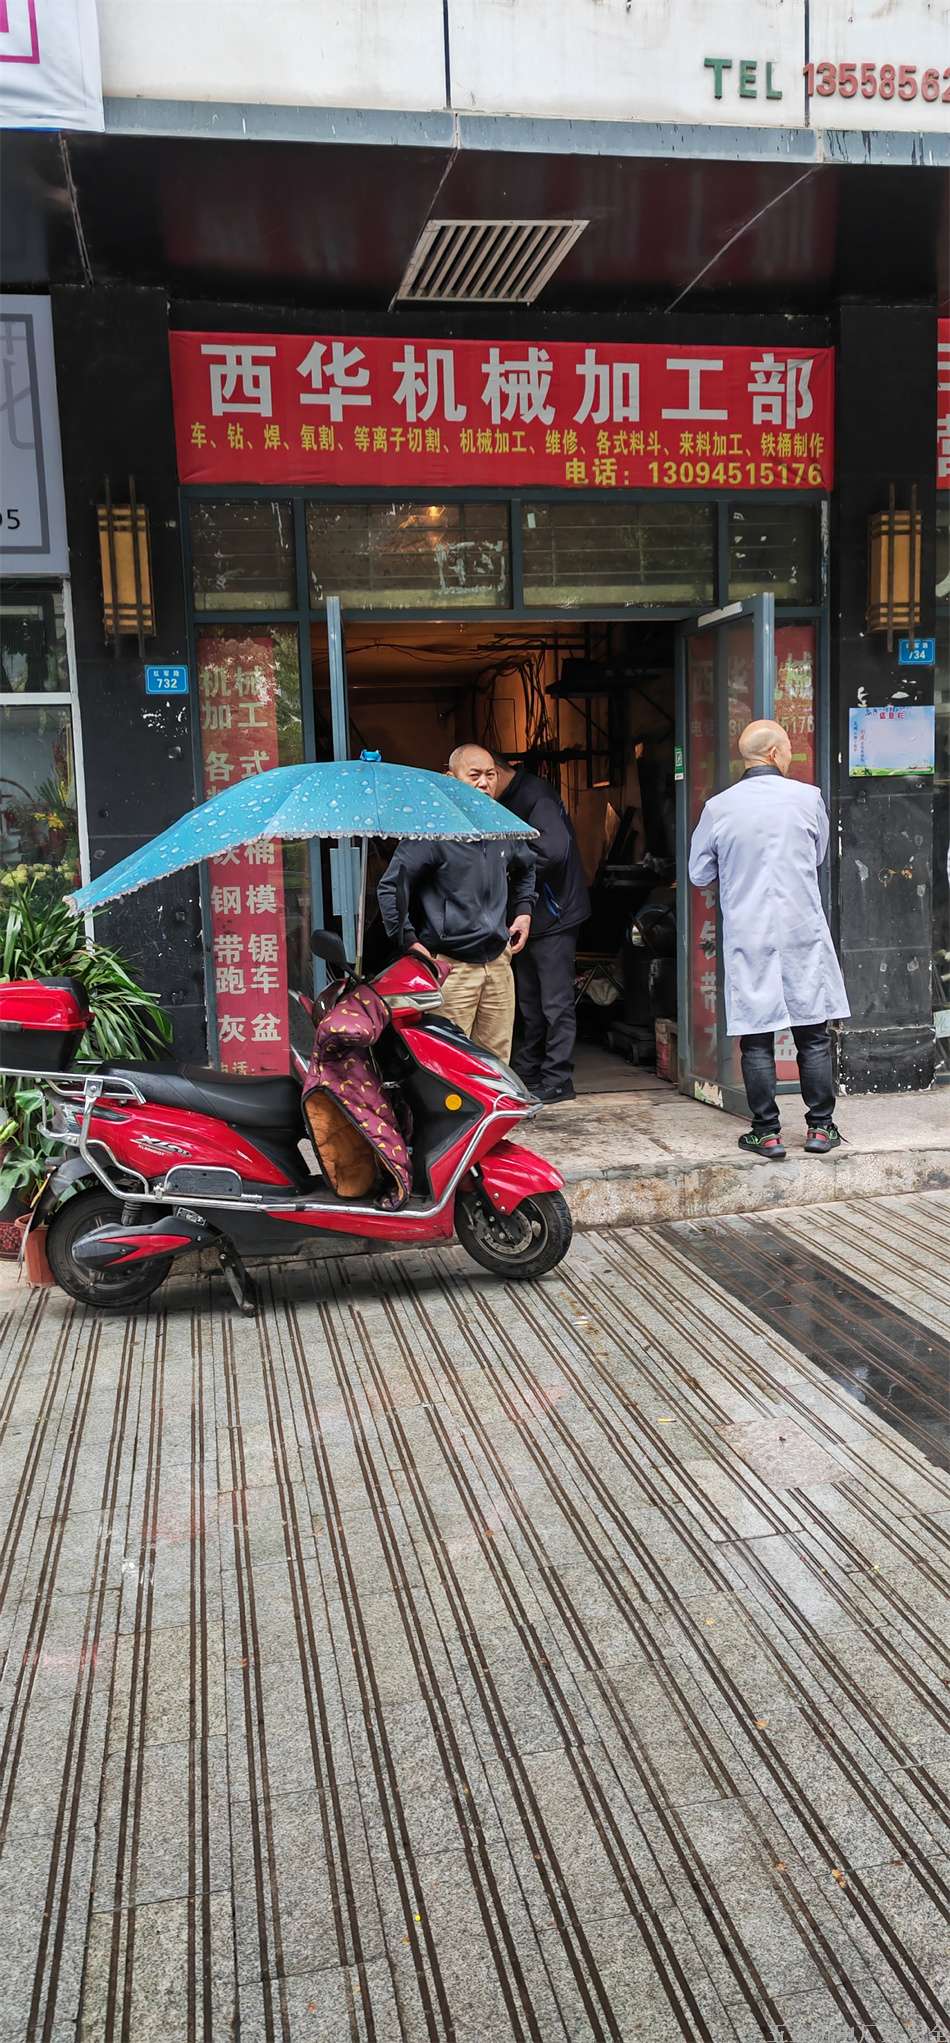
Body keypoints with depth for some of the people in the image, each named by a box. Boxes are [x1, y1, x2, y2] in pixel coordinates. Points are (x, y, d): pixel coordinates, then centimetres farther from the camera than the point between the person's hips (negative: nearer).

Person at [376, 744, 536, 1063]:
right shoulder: (432, 832, -10)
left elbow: (526, 869, 34)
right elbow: (389, 887, -9)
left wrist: (523, 911, 21)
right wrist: (409, 942, -13)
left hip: (499, 962, 7)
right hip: (450, 967, -6)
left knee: (497, 1060, 11)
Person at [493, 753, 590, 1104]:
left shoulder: (537, 797, -17)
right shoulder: (513, 799, 14)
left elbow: (553, 851, -30)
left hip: (553, 916, -10)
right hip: (530, 917, 10)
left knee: (556, 1002, -4)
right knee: (530, 1002, 16)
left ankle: (557, 1079, 1)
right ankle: (530, 1073, 25)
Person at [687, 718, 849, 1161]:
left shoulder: (718, 808, -2)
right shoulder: (807, 798, -3)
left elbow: (699, 874, 7)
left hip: (747, 937, 0)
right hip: (803, 933, 0)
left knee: (756, 1038, 5)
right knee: (813, 1034, 9)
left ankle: (766, 1132, 7)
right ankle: (820, 1127, 14)